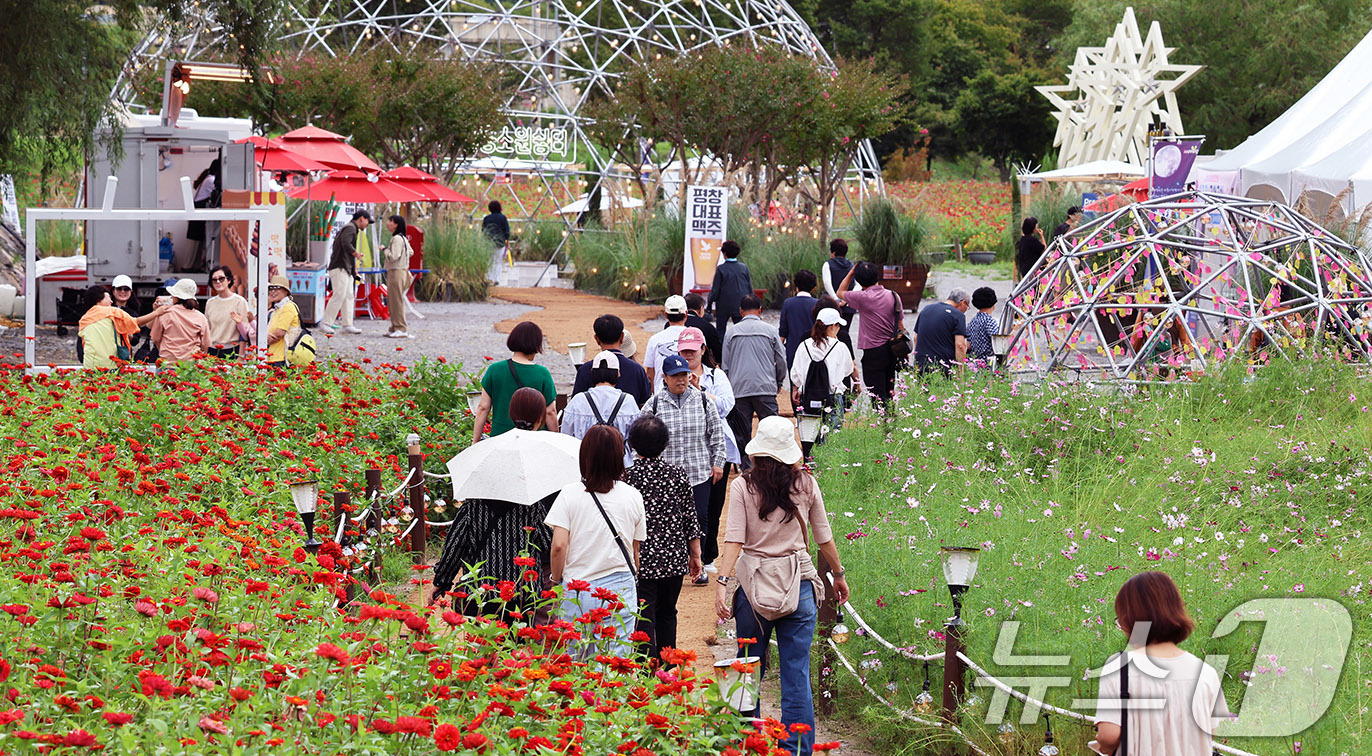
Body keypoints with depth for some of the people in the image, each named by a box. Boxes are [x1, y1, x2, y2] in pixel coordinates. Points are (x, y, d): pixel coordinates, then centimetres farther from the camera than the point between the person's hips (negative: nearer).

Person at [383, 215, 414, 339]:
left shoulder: (397, 239, -15)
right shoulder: (403, 238, 15)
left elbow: (393, 257, -23)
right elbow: (410, 252, 27)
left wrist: (385, 249, -8)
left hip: (397, 272, -10)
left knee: (397, 301, -8)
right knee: (392, 301, 14)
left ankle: (401, 329, -7)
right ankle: (395, 328, 18)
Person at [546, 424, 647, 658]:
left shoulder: (569, 494, -5)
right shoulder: (633, 497, 0)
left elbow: (559, 546, -9)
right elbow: (636, 547, 9)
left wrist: (556, 578, 7)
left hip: (577, 590, -1)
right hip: (620, 588, 1)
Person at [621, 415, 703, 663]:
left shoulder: (626, 476, -10)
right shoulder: (677, 475, -2)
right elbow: (691, 519, 3)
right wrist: (695, 556, 14)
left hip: (641, 560, -3)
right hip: (674, 558, 3)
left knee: (644, 618, -2)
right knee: (667, 614, 18)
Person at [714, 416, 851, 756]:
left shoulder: (742, 486, -4)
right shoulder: (806, 484, 1)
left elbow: (734, 539, -13)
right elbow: (824, 537, 8)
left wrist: (722, 583, -16)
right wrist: (839, 575, 21)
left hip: (753, 586, -1)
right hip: (799, 585, 1)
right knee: (797, 673, 4)